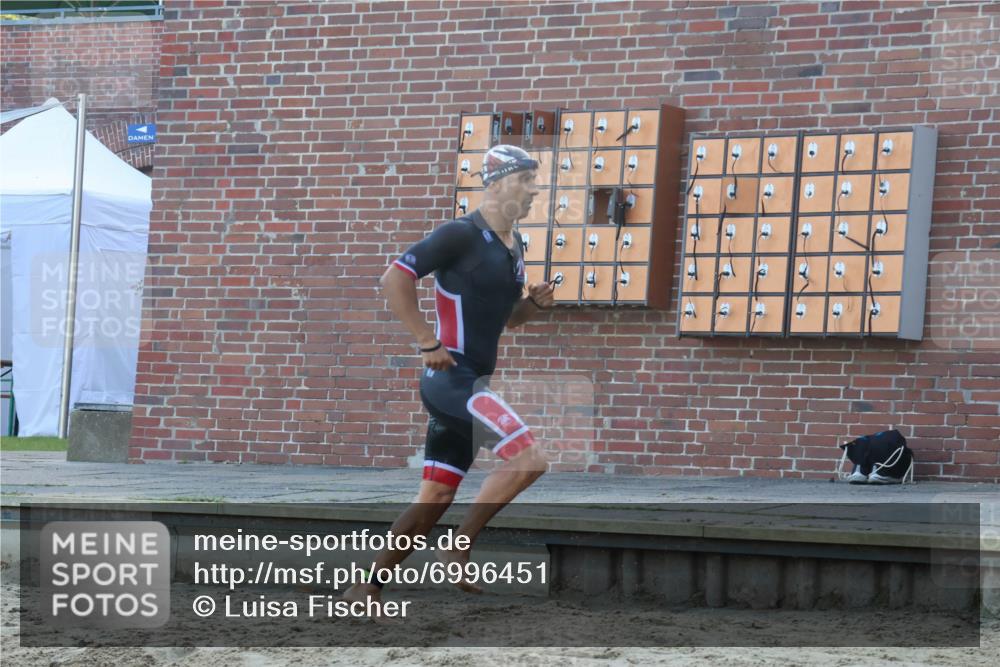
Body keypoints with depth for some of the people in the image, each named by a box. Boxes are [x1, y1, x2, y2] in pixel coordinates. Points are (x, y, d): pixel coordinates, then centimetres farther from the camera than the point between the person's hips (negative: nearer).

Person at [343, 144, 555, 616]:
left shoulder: (513, 248, 15)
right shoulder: (461, 235, -12)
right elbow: (394, 278, -16)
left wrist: (534, 303, 6)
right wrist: (428, 342, -18)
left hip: (471, 384, 9)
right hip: (450, 377, -9)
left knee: (436, 497, 8)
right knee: (527, 457, -22)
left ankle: (368, 588, 15)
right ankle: (459, 550, -12)